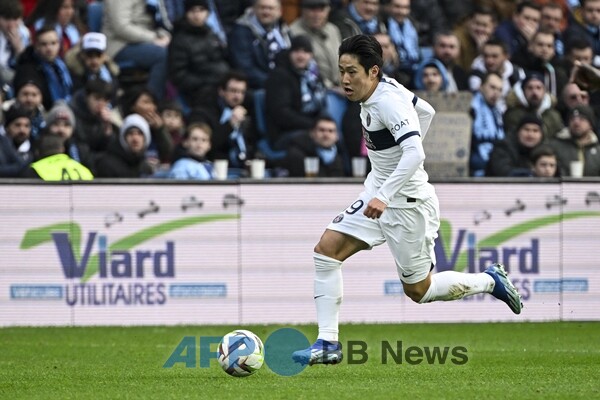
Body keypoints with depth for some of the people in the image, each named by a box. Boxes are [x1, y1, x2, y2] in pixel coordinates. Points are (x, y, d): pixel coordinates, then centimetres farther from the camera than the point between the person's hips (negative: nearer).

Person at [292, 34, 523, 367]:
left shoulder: (389, 102, -25)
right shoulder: (383, 89, 1)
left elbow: (415, 154, -36)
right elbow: (426, 111, 18)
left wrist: (384, 196, -42)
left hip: (406, 201, -9)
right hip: (378, 192, 9)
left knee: (418, 290, 4)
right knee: (326, 250, -3)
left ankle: (489, 281, 26)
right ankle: (327, 344, -2)